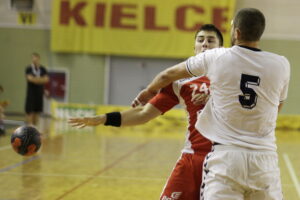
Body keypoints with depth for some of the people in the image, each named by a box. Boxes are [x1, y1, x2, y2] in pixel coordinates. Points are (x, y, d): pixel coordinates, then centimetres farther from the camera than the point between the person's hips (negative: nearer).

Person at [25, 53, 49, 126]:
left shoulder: (43, 69, 5)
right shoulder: (28, 69, -4)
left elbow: (46, 79, -3)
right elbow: (30, 78, -16)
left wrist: (35, 79, -9)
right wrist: (40, 80, -5)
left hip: (40, 92, 3)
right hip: (31, 92, -3)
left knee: (37, 111, 6)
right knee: (30, 111, -4)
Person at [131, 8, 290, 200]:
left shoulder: (216, 57, -1)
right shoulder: (281, 65, 2)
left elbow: (169, 74, 14)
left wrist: (149, 90, 34)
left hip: (226, 154, -2)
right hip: (265, 157, 2)